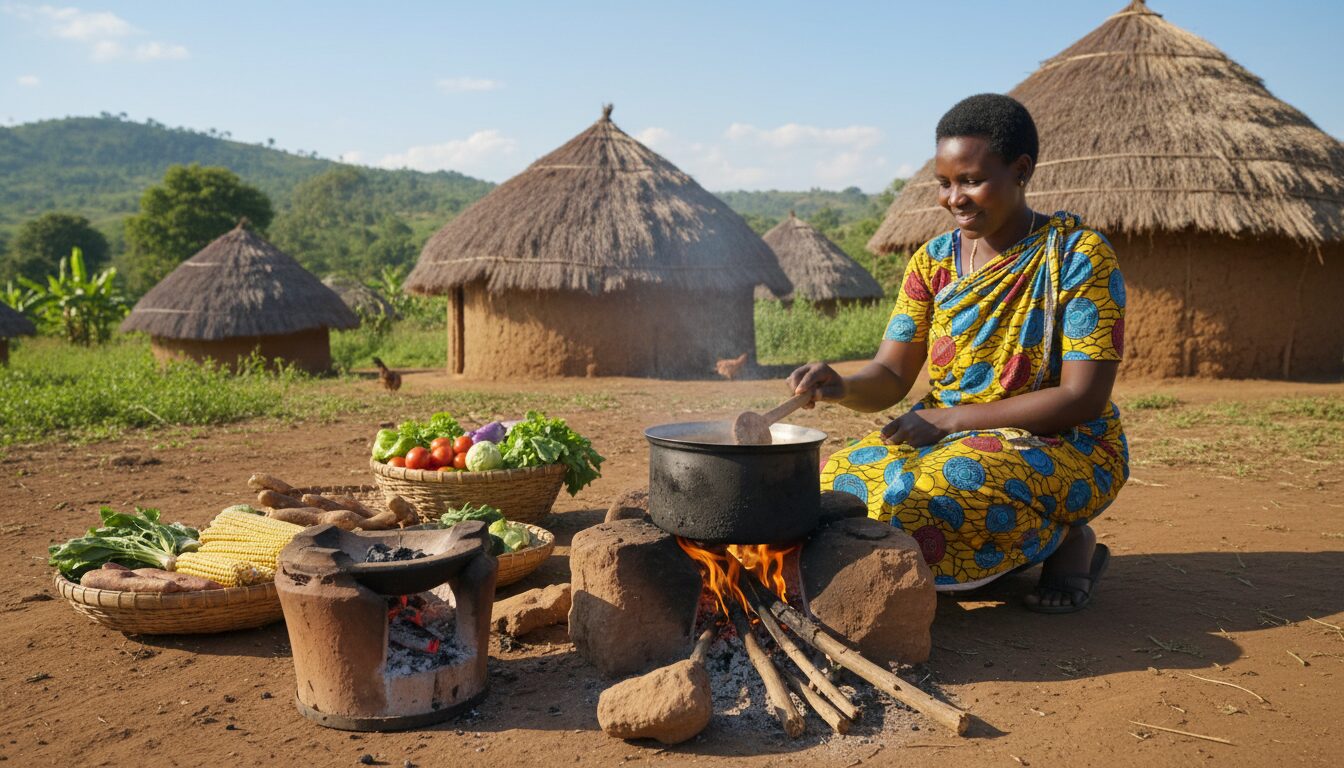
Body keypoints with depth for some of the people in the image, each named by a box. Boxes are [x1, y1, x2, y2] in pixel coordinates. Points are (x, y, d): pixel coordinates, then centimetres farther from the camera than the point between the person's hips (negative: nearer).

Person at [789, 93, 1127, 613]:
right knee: (834, 484, -17)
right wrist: (842, 388, -25)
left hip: (1064, 448, -6)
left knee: (919, 492, -33)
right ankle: (1019, 547, 2)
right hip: (948, 440, 6)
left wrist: (951, 418, -21)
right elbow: (890, 377, -1)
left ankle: (1066, 541, -4)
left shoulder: (1080, 254, -11)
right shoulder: (933, 261, 4)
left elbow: (1083, 397, -17)